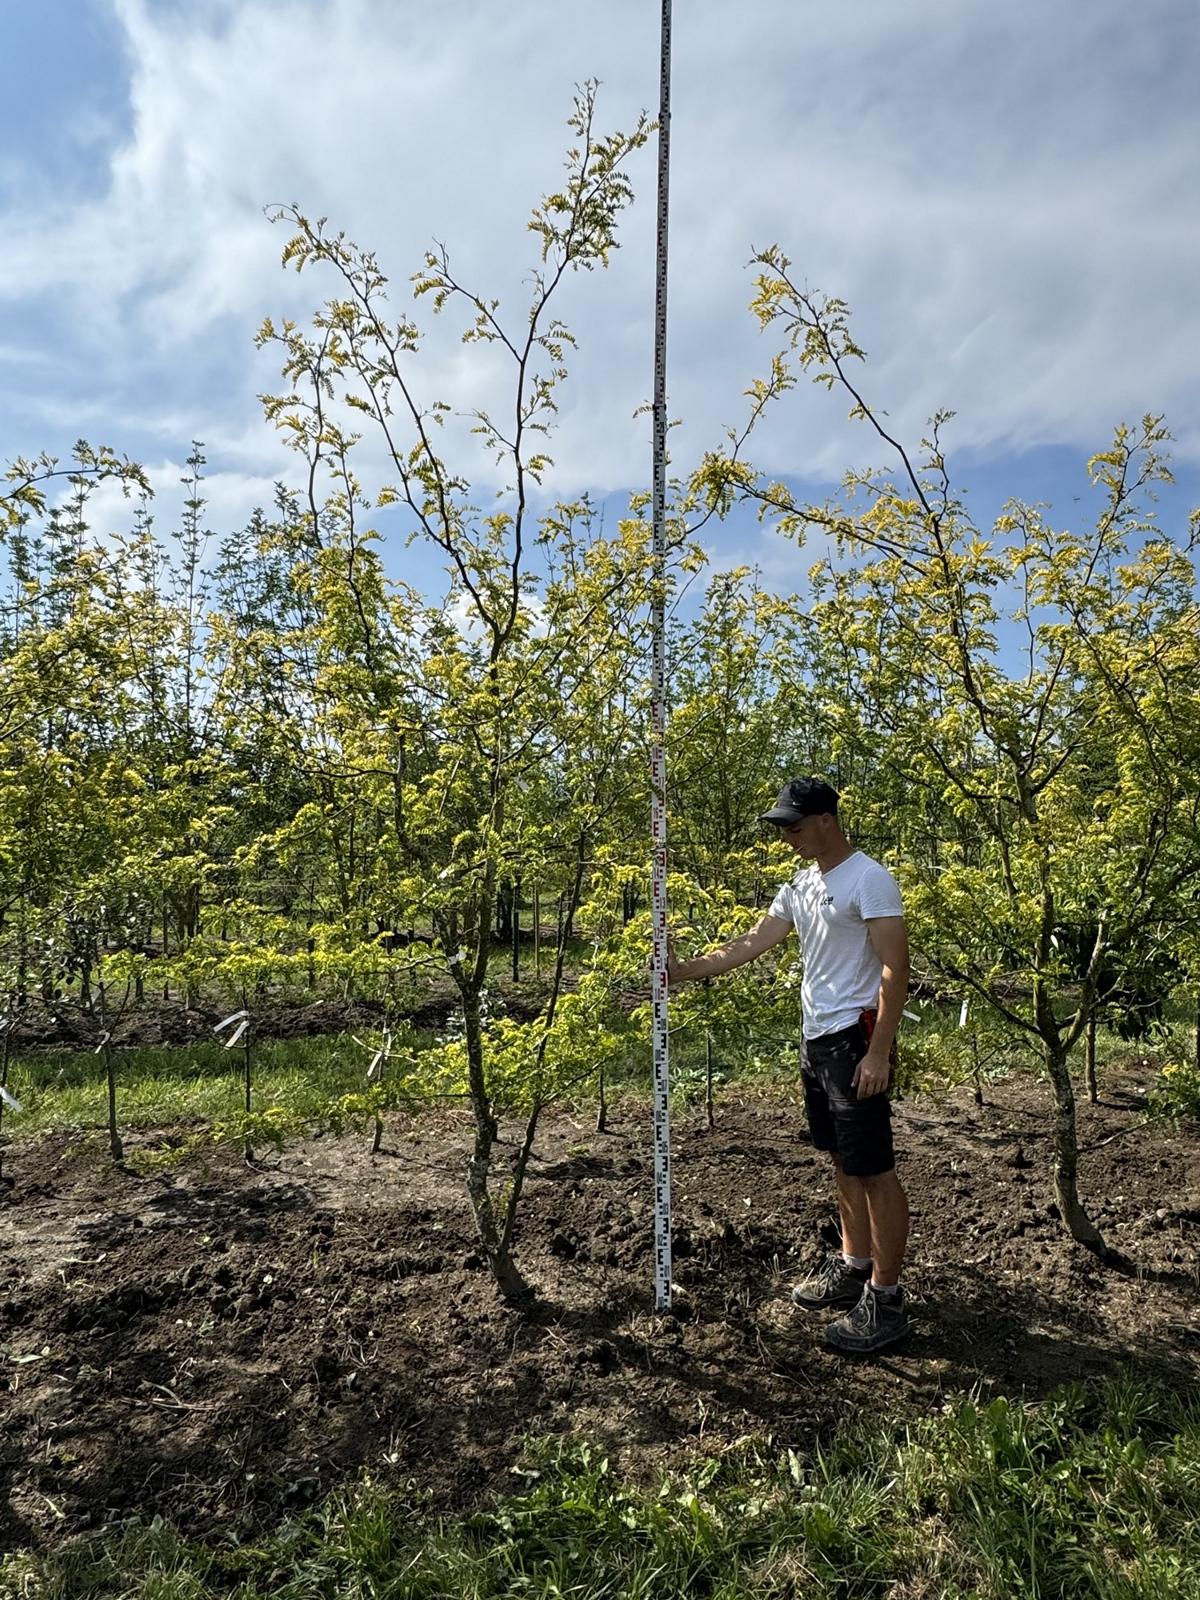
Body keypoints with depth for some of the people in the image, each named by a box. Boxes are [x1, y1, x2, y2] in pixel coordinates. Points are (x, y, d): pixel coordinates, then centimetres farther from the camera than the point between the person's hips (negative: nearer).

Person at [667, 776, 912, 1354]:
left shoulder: (869, 879, -14)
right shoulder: (802, 883, 12)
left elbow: (895, 967, -18)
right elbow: (750, 945, 14)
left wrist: (878, 1052, -22)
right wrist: (683, 970, 9)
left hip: (854, 1040, -9)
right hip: (816, 1039, 9)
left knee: (873, 1170, -1)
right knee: (843, 1162, 19)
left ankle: (885, 1298, 10)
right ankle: (853, 1267, 33)